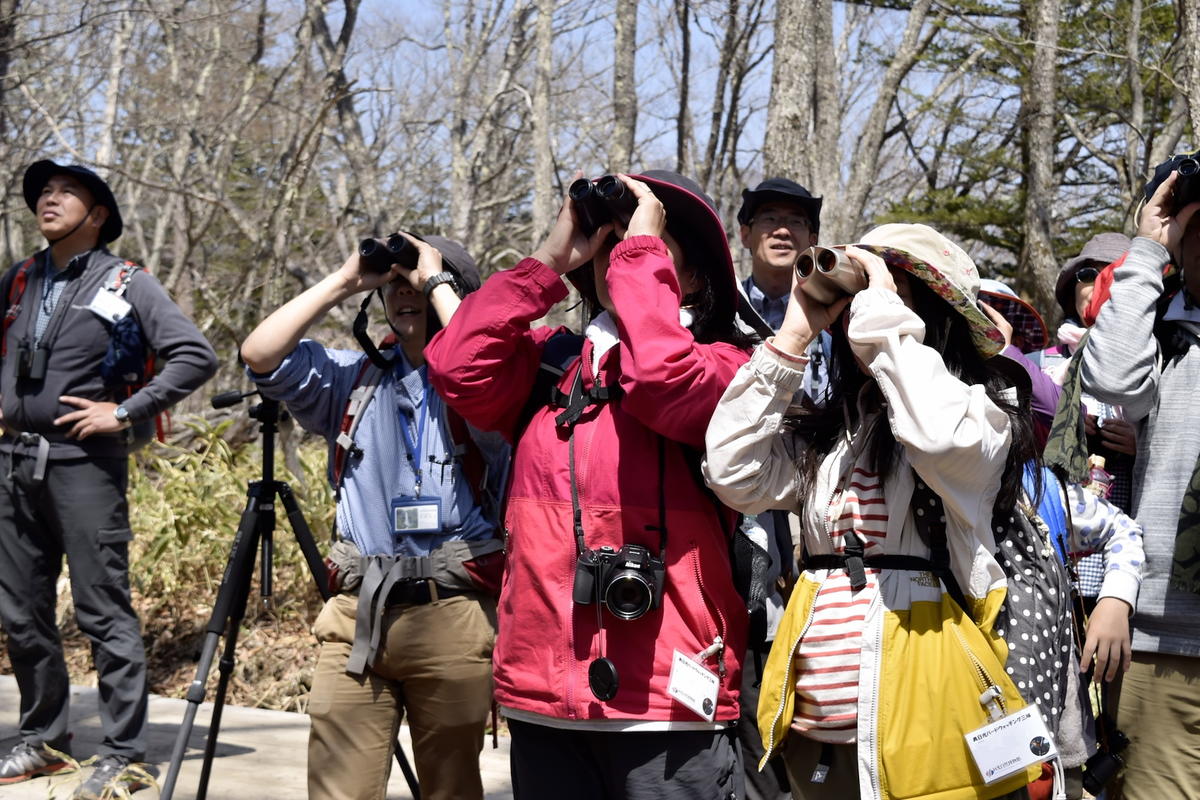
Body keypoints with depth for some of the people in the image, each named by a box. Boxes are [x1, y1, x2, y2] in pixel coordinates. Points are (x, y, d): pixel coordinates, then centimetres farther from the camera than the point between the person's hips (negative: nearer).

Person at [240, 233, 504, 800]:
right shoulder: (354, 379, 15)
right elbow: (260, 356, 2)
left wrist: (436, 282, -7)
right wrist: (345, 281, 3)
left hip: (454, 617, -3)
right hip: (357, 613, 3)